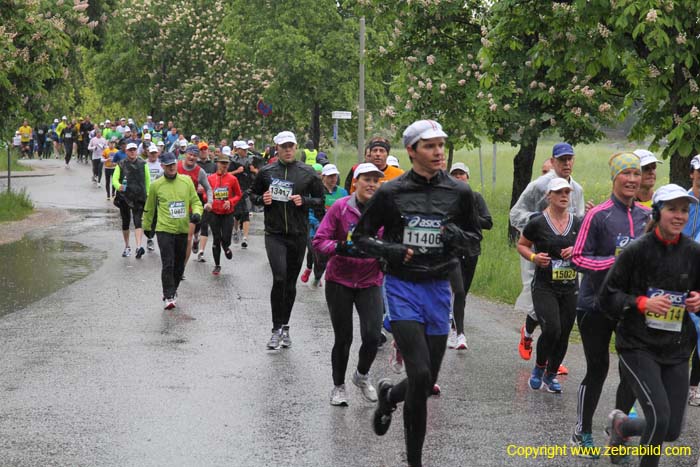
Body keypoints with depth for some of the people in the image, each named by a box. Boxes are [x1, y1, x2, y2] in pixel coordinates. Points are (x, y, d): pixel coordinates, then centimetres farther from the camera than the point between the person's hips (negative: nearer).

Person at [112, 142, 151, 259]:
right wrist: (119, 186, -27)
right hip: (124, 197, 1)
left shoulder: (143, 164, 5)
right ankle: (127, 247, 26)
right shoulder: (121, 165, 3)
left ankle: (138, 247, -26)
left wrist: (148, 194, 10)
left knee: (138, 221, -15)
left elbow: (147, 180, 12)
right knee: (125, 222, 11)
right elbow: (115, 179, -5)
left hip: (139, 197, -1)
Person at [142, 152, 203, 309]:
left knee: (179, 265, 11)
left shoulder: (186, 181, 4)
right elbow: (149, 208, 12)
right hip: (164, 230, -3)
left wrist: (197, 213, -9)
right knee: (168, 264, -11)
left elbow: (195, 201, 11)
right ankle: (169, 297, -8)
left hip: (183, 230, 3)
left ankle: (172, 291, 31)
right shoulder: (156, 185, 0)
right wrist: (147, 227, 18)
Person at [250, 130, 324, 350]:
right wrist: (262, 199, -6)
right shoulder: (266, 172, 3)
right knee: (279, 278, -17)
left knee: (291, 282, 10)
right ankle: (277, 328, -8)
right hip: (274, 234, -1)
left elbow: (320, 199, 9)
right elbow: (253, 194, 16)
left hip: (298, 234, 2)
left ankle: (284, 327, 24)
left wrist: (304, 201, -10)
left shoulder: (307, 173, 3)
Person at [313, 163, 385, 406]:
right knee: (343, 338, 5)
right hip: (340, 281, -1)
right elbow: (319, 241, -11)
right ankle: (338, 386, 27)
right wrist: (341, 248, -25)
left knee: (372, 336, -10)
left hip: (370, 282, 2)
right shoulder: (340, 207, -9)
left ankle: (362, 375, 21)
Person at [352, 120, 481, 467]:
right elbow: (360, 235, 4)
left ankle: (388, 395, 43)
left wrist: (458, 236, -12)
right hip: (402, 287, -3)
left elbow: (475, 241, 11)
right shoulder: (391, 192, -5)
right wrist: (390, 251, -14)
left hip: (438, 289, 3)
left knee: (428, 380, 8)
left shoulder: (459, 192, 1)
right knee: (420, 374, -16)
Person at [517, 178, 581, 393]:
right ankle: (539, 368, 8)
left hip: (570, 288, 4)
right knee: (551, 330, -18)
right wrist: (534, 257, -10)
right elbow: (521, 245, 8)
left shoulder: (577, 223, 5)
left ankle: (551, 375, 25)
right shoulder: (538, 223, -5)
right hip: (544, 287, -4)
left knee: (564, 335, 5)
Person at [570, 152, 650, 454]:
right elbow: (578, 258, -12)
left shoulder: (647, 216, 5)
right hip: (596, 303, -4)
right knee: (597, 368, 4)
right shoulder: (598, 215, -11)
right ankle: (583, 432, 21)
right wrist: (615, 261, -22)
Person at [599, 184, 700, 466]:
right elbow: (608, 298, -5)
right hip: (638, 345, -5)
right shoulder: (637, 251, -9)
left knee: (672, 430, 7)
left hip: (676, 348, 5)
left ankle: (620, 425, 37)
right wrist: (642, 303, -19)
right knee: (659, 416, -19)